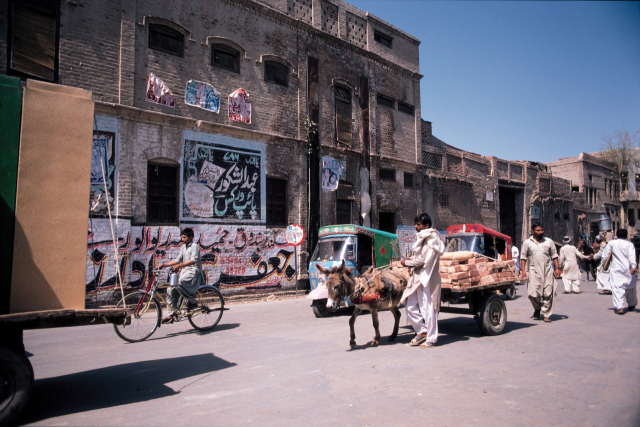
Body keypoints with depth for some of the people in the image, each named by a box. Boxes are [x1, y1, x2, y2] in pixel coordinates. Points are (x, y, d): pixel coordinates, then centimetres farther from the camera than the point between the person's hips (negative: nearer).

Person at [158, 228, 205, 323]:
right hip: (185, 272, 8)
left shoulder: (194, 246, -7)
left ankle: (192, 301, -15)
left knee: (179, 283, -33)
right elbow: (177, 260, 20)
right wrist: (163, 265, 10)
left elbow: (193, 260, -23)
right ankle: (174, 312, 5)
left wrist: (179, 266, -34)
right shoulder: (183, 248, 18)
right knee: (171, 290, -4)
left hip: (194, 272, -8)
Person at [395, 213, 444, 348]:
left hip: (427, 279, -9)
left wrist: (406, 262, -7)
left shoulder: (430, 239, -14)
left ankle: (431, 339, 10)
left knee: (428, 309, 0)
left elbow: (422, 260, -19)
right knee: (411, 307, 9)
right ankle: (422, 331, 23)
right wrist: (411, 259, 6)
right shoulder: (423, 238, 16)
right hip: (417, 278, 9)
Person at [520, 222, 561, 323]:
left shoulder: (549, 241, 10)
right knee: (533, 294, -6)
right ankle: (537, 309, 22)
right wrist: (523, 270, -2)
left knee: (548, 294, -1)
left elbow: (554, 256, 15)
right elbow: (523, 257, 6)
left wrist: (557, 268, 7)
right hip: (534, 271, -1)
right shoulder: (527, 243, 5)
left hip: (548, 271, 1)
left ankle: (546, 314, 11)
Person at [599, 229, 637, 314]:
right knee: (630, 287, 19)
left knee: (617, 287, -9)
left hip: (616, 269, -2)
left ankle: (620, 307, -22)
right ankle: (631, 305, 35)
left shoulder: (611, 243, 1)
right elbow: (632, 256, -15)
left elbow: (605, 255, 3)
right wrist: (633, 266, -24)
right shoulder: (629, 244, -1)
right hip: (628, 268, 2)